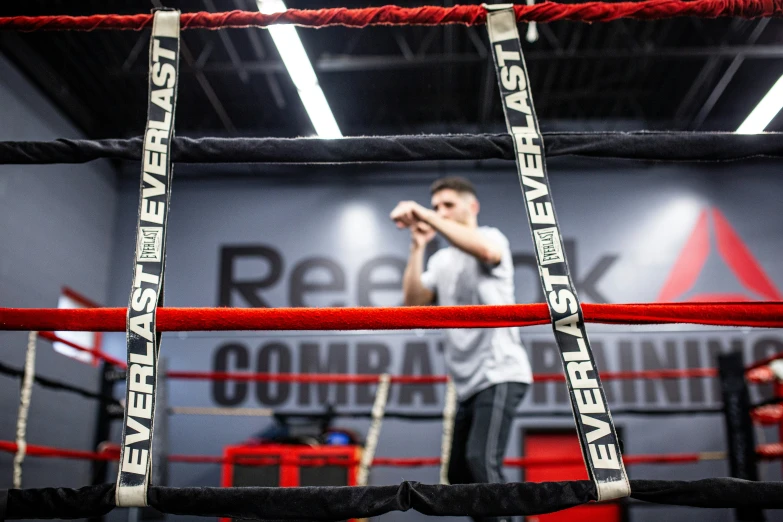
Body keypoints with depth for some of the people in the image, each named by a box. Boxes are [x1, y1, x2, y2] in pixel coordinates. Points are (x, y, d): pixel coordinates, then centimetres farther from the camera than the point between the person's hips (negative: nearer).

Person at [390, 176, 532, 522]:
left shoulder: (492, 237, -2)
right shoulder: (441, 261, 18)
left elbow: (484, 251, -28)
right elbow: (413, 303, 4)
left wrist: (425, 216, -27)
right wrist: (418, 246, 0)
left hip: (499, 374, -8)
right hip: (467, 382, 8)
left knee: (481, 461, -22)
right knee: (459, 475, 10)